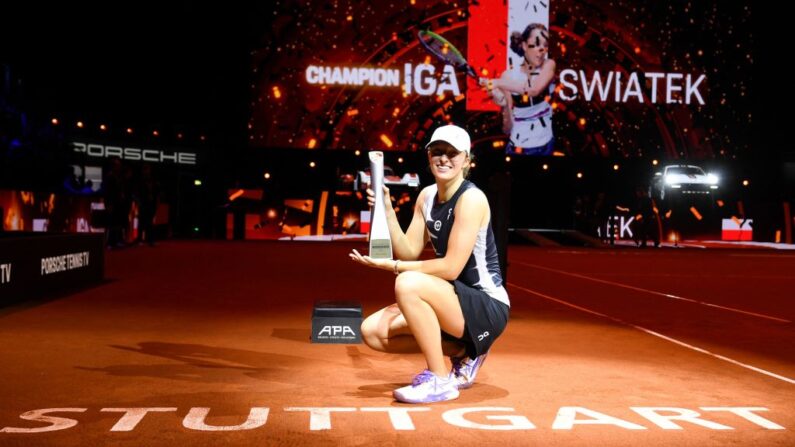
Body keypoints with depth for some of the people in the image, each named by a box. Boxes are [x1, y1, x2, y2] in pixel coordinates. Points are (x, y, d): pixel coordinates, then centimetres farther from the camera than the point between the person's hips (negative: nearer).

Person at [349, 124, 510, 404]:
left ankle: (440, 381, -19)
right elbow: (409, 252, 3)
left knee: (408, 284, -32)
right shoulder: (427, 196, 7)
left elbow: (451, 267, -22)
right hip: (457, 303, 9)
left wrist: (391, 266, -20)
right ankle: (462, 353, 9)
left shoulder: (471, 198, -17)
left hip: (488, 309, -8)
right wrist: (387, 210, -8)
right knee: (372, 331, -3)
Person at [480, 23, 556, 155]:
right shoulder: (509, 76, -11)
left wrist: (496, 83, -31)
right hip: (518, 147, -2)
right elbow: (507, 129, -12)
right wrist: (504, 106, -31)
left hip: (545, 145, 2)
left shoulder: (548, 65, -7)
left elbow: (535, 90, -31)